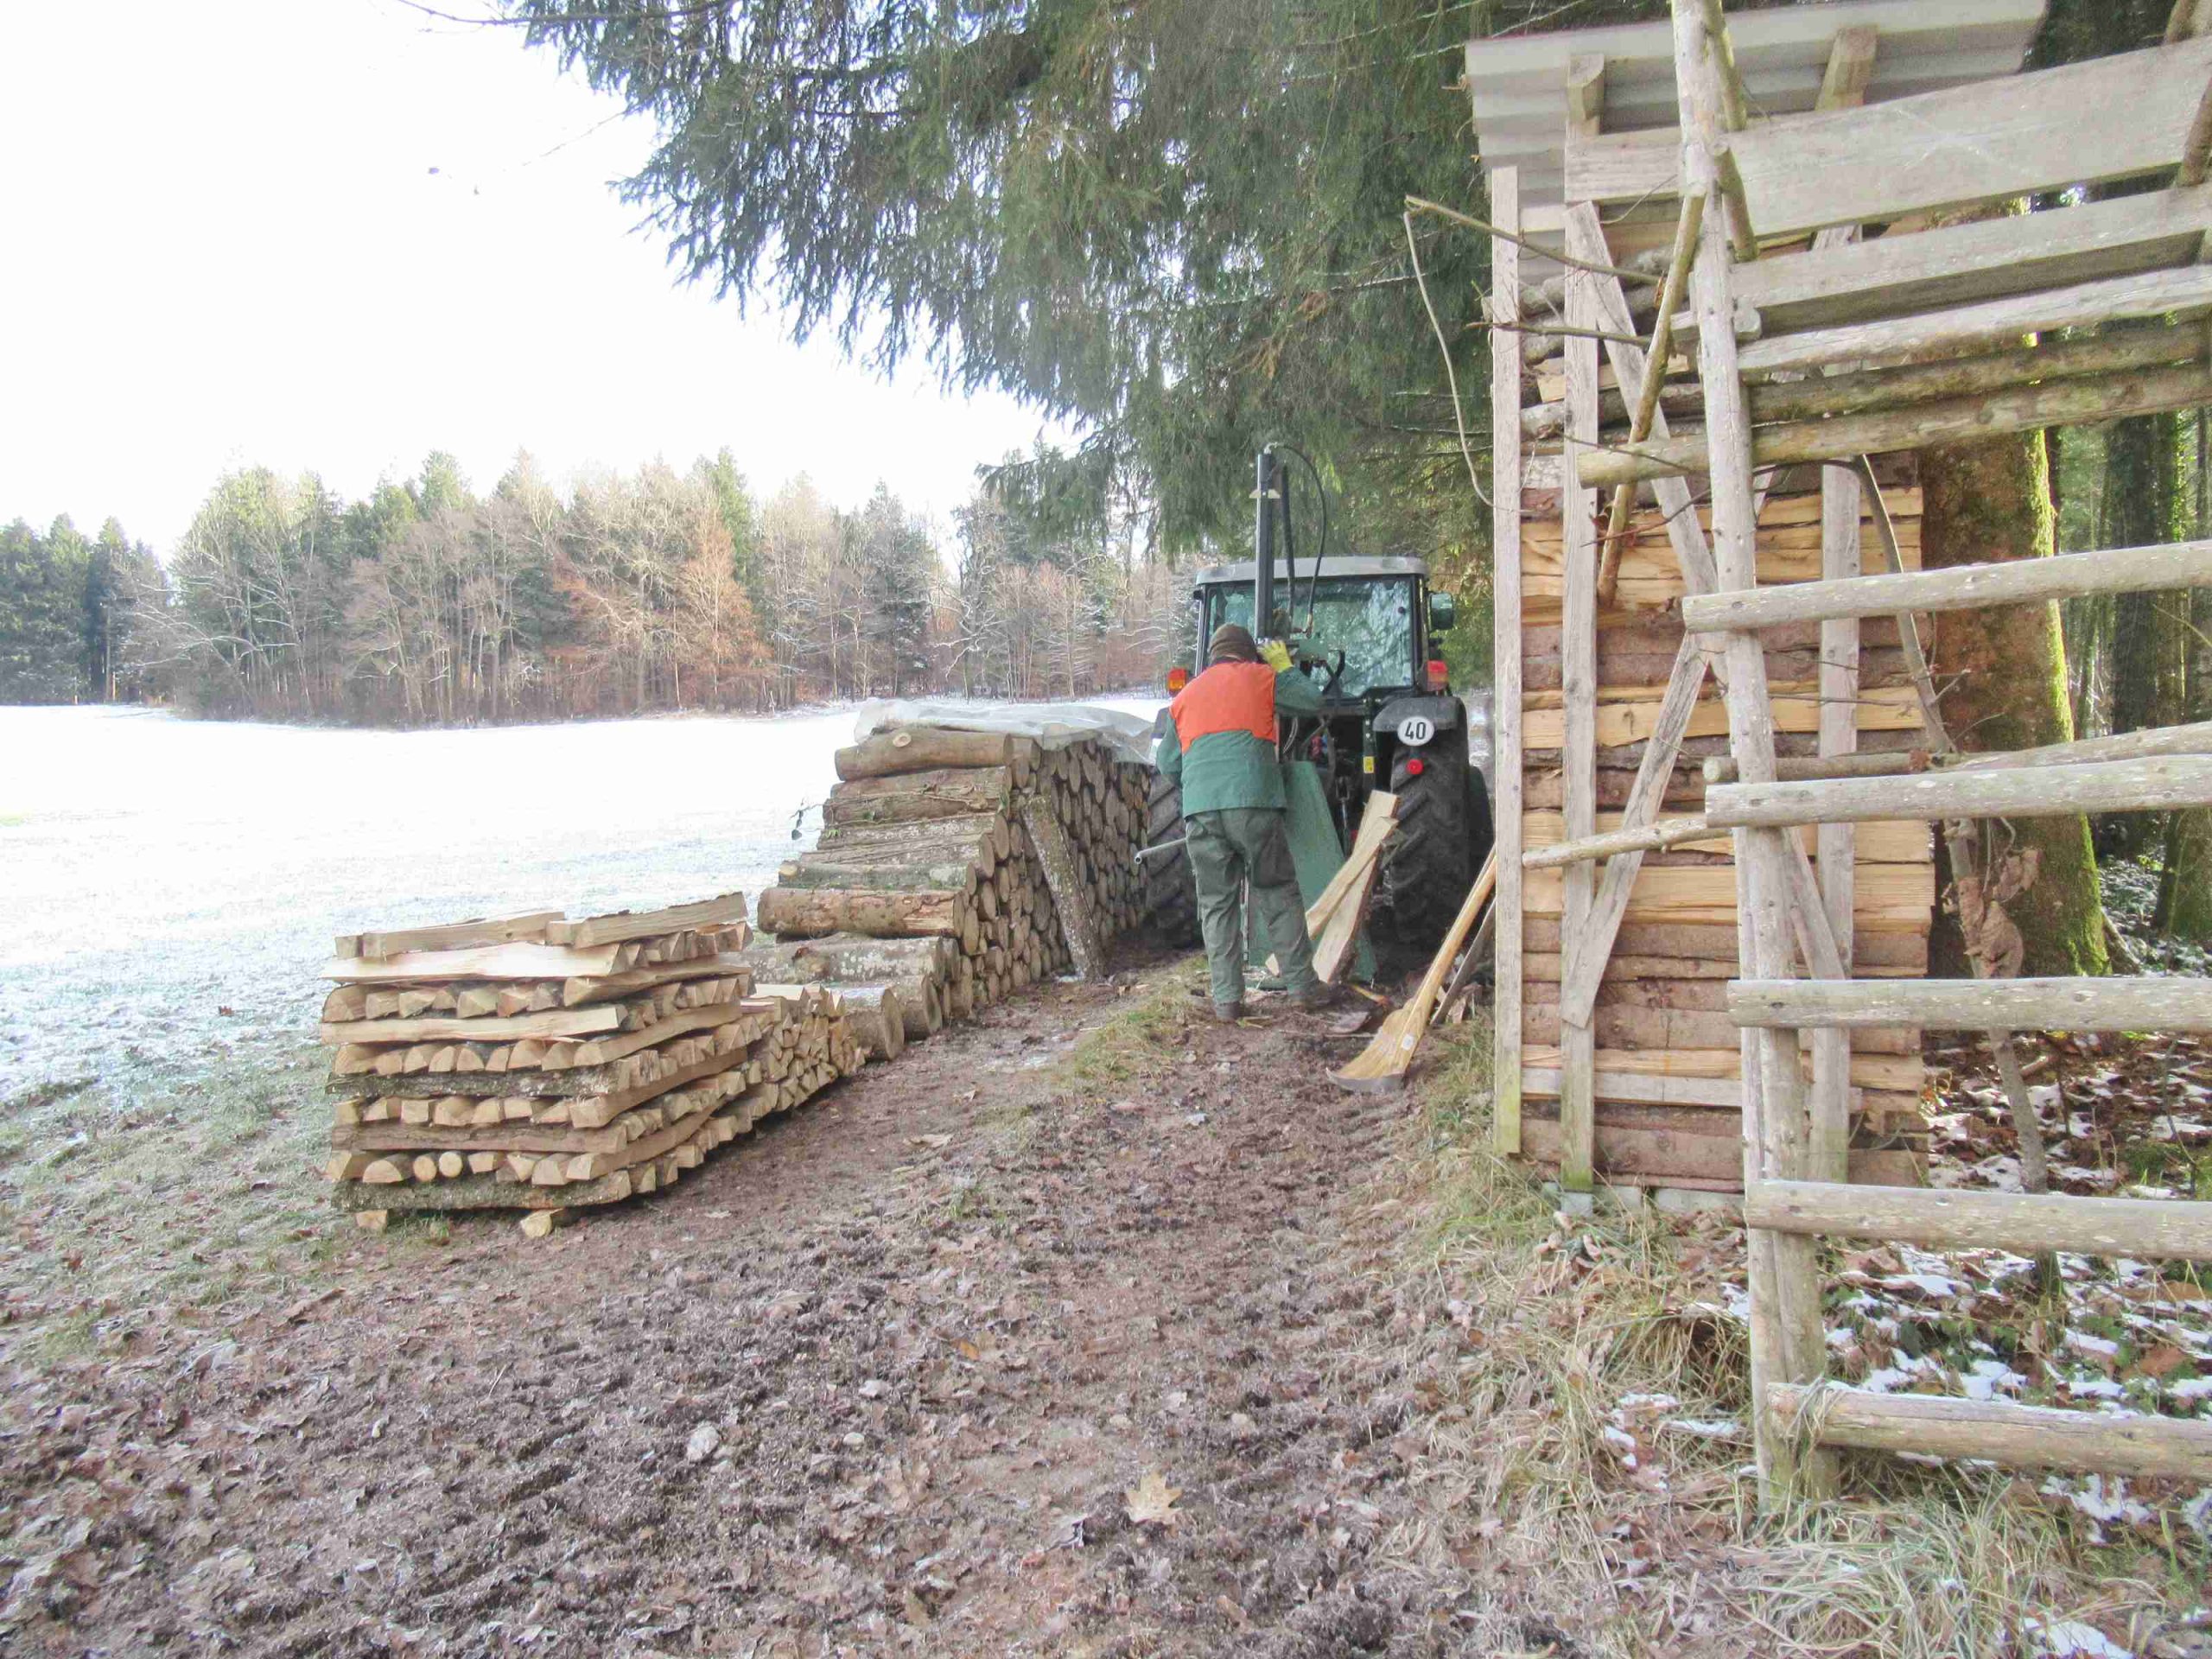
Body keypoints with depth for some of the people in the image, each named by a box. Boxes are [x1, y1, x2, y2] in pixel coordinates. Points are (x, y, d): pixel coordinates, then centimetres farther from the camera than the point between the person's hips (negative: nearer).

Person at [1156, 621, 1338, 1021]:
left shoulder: (1185, 696, 21)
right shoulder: (1259, 677, 10)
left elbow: (1167, 763, 22)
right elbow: (1312, 702, 17)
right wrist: (1284, 667, 29)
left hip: (1199, 812, 3)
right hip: (1253, 805, -3)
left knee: (1217, 904, 7)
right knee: (1278, 896, 8)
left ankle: (1227, 998, 6)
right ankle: (1303, 986, 12)